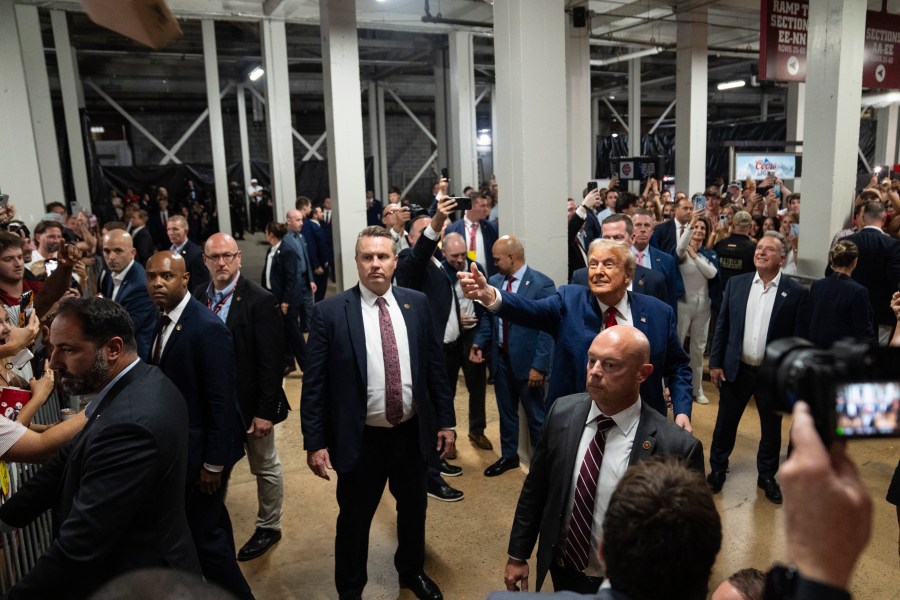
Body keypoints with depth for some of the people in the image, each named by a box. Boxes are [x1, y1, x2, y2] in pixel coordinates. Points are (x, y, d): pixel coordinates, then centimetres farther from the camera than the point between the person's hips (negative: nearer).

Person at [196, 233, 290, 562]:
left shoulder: (260, 300, -17)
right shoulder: (199, 298, 0)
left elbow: (272, 361, -17)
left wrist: (265, 411, -18)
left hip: (251, 401, -5)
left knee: (265, 466, 14)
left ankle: (268, 527, 33)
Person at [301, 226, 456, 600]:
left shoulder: (416, 303, -2)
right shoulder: (330, 312, -11)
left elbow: (434, 366, 4)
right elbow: (314, 383, -9)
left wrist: (445, 420, 4)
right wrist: (315, 442, -11)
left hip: (412, 432, 4)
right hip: (361, 439, -3)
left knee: (413, 509, 23)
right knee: (354, 519, 15)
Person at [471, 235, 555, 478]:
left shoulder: (542, 284, -15)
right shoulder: (494, 281, 4)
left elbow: (547, 329, -16)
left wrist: (539, 365, -18)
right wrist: (479, 343, -3)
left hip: (527, 360, -5)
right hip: (501, 358, 5)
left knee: (535, 415, 10)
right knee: (506, 411, 19)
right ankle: (508, 456, 38)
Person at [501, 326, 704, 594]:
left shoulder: (676, 447, -24)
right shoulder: (562, 412, -11)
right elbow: (535, 489, 0)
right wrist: (518, 555, 5)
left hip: (624, 586, -3)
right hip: (562, 571, 4)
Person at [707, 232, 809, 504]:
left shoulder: (796, 292, -9)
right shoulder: (736, 283, -1)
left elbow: (798, 339, -7)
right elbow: (722, 325, 2)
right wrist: (715, 362, 0)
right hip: (736, 368, 2)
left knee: (771, 428, 15)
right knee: (725, 423, 14)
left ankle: (767, 476, 35)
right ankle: (717, 469, 33)